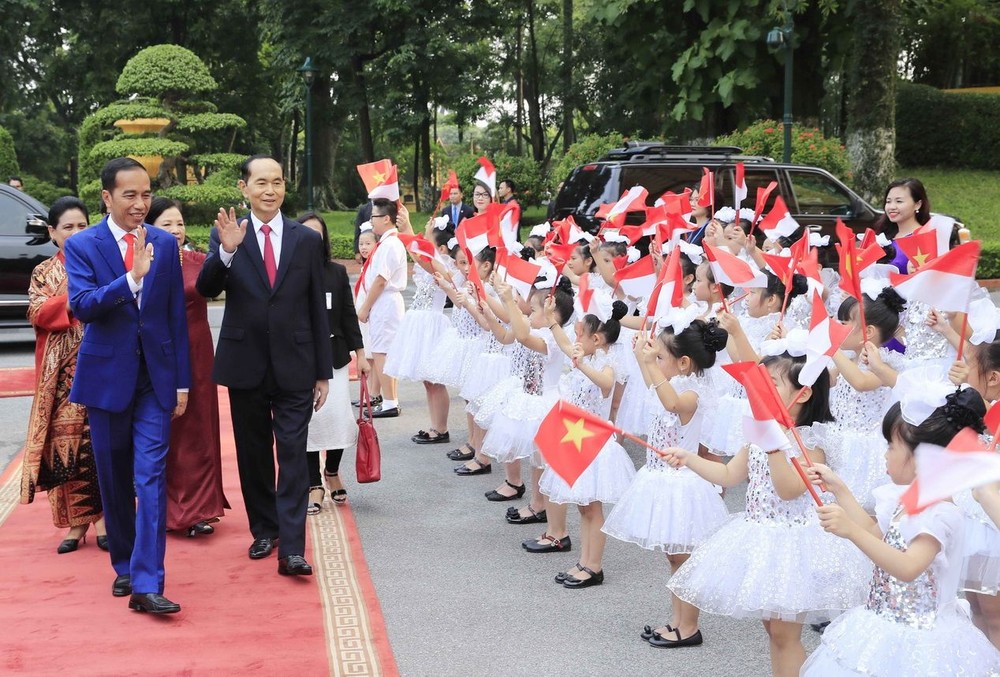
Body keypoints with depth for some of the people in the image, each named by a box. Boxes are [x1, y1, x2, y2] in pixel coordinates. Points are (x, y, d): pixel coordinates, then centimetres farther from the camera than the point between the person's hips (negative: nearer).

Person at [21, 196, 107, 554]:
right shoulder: (44, 273, 11)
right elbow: (37, 313, -5)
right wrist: (78, 297, -14)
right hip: (62, 371, 1)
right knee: (66, 440, 1)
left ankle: (101, 516, 5)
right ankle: (76, 521, 10)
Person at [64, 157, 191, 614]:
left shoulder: (165, 244, 4)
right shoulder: (82, 245, -2)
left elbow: (177, 315, 7)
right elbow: (81, 305, -17)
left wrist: (181, 381, 5)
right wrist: (131, 278, -30)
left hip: (155, 377, 0)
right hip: (106, 375, 0)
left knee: (151, 477, -9)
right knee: (114, 479, 11)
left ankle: (146, 583, -10)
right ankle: (124, 565, 29)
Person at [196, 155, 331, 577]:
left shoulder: (307, 240, 4)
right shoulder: (226, 235, 1)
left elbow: (318, 309, 6)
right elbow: (206, 289, -14)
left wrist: (324, 371, 6)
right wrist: (226, 251, -32)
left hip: (295, 366, -1)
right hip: (246, 364, 1)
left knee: (293, 455, -6)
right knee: (253, 455, 12)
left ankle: (292, 549, -7)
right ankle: (264, 530, 28)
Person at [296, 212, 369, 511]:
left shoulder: (337, 272, 6)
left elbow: (348, 315, 9)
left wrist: (360, 354, 7)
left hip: (333, 356, 2)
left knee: (339, 417, -3)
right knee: (307, 422, 0)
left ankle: (332, 471, 25)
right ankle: (314, 486, 14)